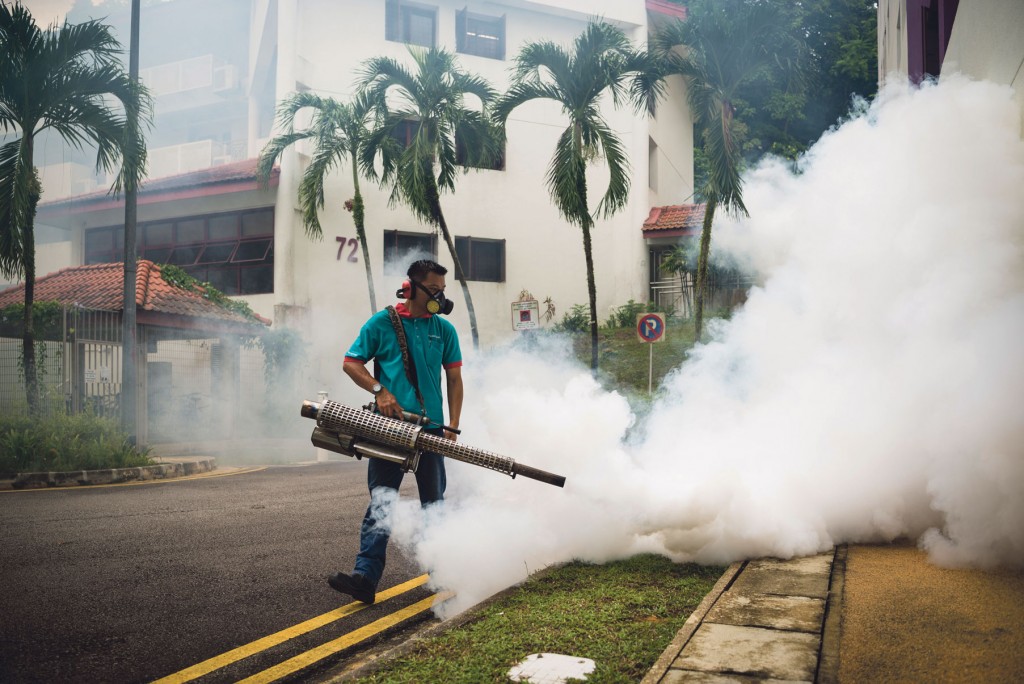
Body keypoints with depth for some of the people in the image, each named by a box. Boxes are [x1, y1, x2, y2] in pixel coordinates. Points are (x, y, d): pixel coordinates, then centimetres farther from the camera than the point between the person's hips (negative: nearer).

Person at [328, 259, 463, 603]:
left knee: (434, 503, 13)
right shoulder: (381, 323, 0)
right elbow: (350, 363, 4)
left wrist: (452, 426, 2)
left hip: (430, 428, 3)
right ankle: (365, 577, -13)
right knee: (381, 501, -11)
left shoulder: (445, 329, 8)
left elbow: (454, 379, 10)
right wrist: (379, 390, -12)